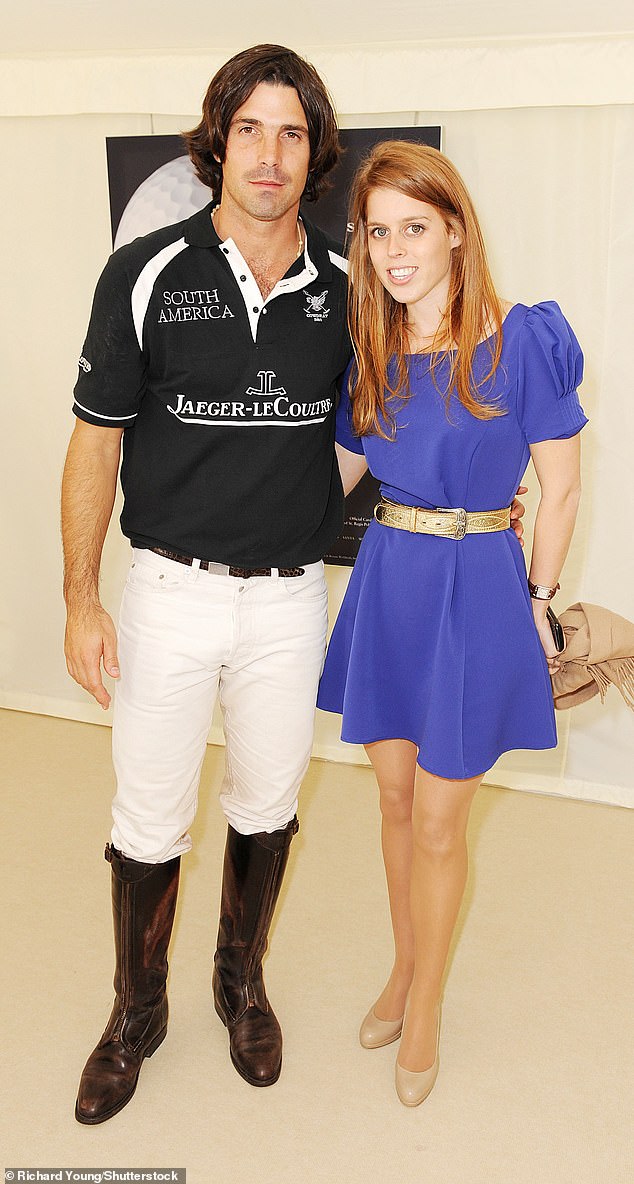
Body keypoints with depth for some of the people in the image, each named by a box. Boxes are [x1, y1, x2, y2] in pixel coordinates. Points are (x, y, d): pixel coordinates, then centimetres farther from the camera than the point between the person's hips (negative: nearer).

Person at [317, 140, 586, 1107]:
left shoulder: (523, 340, -11)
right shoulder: (371, 350, 4)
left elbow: (560, 487, -4)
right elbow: (336, 474, 13)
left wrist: (536, 603, 0)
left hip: (476, 588, -4)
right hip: (386, 581, 5)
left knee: (438, 820, 5)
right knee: (395, 797, 16)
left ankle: (424, 1007, 27)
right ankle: (405, 967, 38)